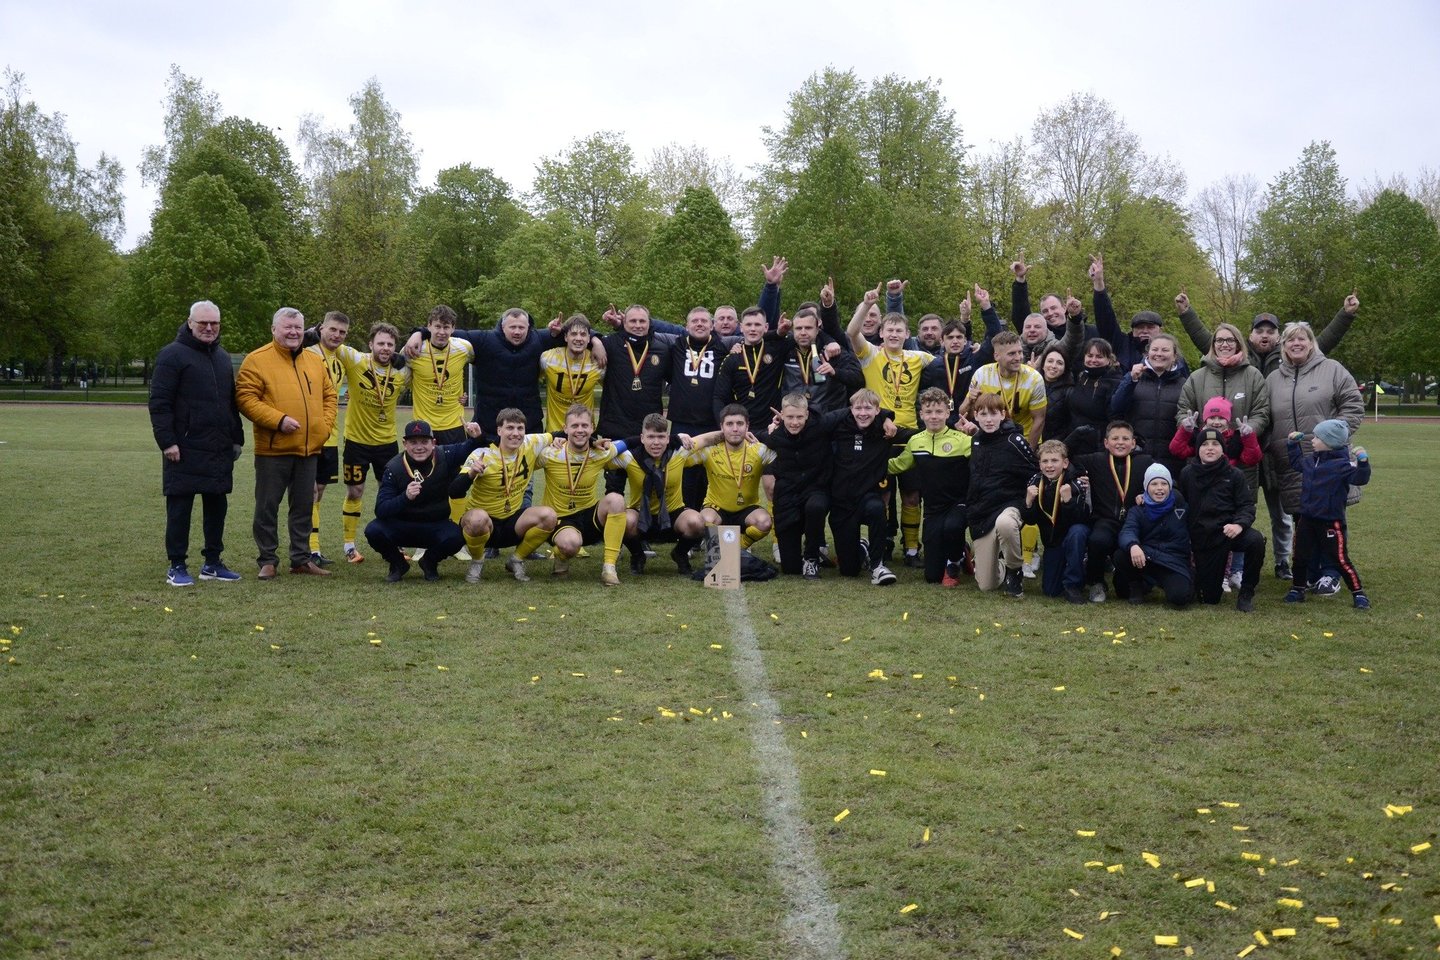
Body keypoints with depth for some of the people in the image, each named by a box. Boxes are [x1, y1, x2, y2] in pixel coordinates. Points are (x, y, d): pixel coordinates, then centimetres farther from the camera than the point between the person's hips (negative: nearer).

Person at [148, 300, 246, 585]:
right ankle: (177, 567, 8)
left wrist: (236, 438, 18)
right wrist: (167, 441, -16)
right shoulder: (173, 354, -6)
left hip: (220, 450, 7)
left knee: (217, 506, 11)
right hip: (185, 449, -7)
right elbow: (159, 403, -11)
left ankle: (212, 562, 21)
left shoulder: (222, 357, 17)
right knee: (180, 508, 0)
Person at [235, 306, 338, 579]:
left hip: (309, 449, 5)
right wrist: (278, 420, -20)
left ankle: (301, 559, 21)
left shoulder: (315, 361, 12)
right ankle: (267, 560, 13)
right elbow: (245, 398, -12)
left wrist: (325, 425, 3)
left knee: (303, 506, 11)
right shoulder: (257, 360, -6)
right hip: (273, 449, -5)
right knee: (267, 507, 2)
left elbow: (329, 395, 18)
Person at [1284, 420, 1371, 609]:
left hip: (1330, 521, -7)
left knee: (1340, 559, -2)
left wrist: (1363, 462, -41)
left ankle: (1359, 593, 10)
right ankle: (1297, 589, 29)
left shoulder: (1341, 464, -16)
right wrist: (1293, 444, 23)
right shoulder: (1310, 459, 6)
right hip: (1307, 518, 7)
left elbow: (1360, 479, -27)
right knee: (1300, 556, 14)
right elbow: (1296, 463, 27)